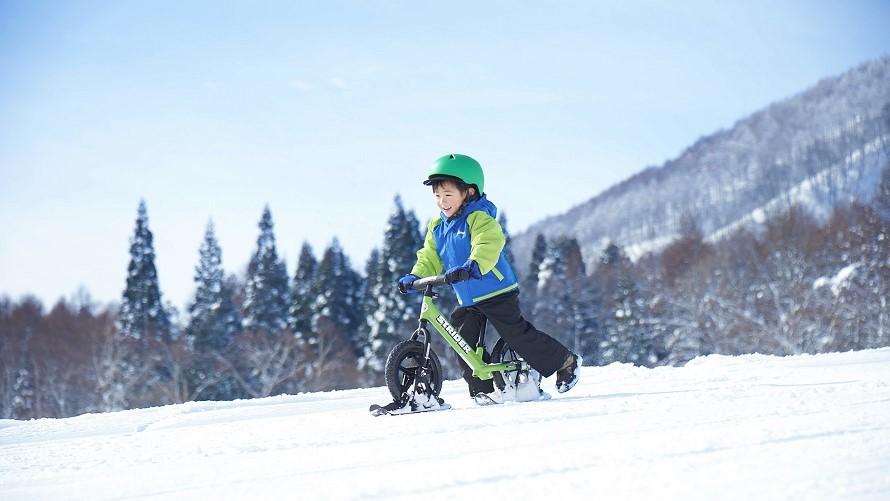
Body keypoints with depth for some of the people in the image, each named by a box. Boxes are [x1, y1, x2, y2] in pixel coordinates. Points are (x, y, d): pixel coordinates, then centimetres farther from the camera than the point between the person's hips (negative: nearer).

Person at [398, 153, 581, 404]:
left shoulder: (479, 219, -16)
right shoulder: (437, 227, 9)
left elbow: (488, 246, -33)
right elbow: (430, 258, 10)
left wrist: (472, 266, -51)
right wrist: (415, 276, -10)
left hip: (497, 293, -7)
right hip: (467, 300, 7)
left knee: (518, 335, -7)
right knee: (464, 342, -2)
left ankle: (566, 361, 10)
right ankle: (481, 388, 8)